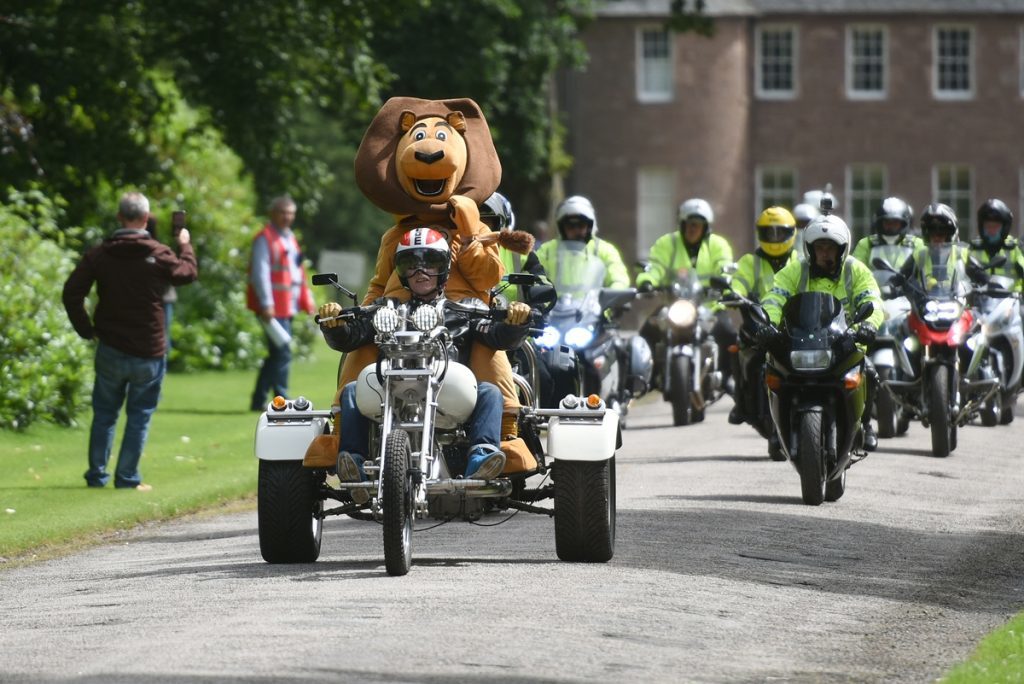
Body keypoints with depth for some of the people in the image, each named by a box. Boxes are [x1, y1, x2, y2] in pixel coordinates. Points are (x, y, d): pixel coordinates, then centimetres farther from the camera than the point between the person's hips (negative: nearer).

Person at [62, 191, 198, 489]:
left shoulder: (99, 254, -3)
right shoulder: (159, 255, -9)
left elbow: (72, 293, -7)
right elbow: (189, 273, 10)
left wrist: (86, 330, 4)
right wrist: (185, 245, 29)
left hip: (110, 350, 2)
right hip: (149, 352, -2)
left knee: (104, 414, 14)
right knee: (139, 416, 7)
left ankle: (97, 474, 15)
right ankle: (127, 477, 5)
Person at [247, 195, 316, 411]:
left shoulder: (289, 238, 19)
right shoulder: (265, 239, -8)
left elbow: (298, 272, 23)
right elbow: (260, 273, -16)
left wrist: (307, 302, 18)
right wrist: (266, 305, -23)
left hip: (287, 307, 9)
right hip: (273, 308, -9)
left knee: (276, 355, 12)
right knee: (282, 353, -12)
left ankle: (258, 401, 19)